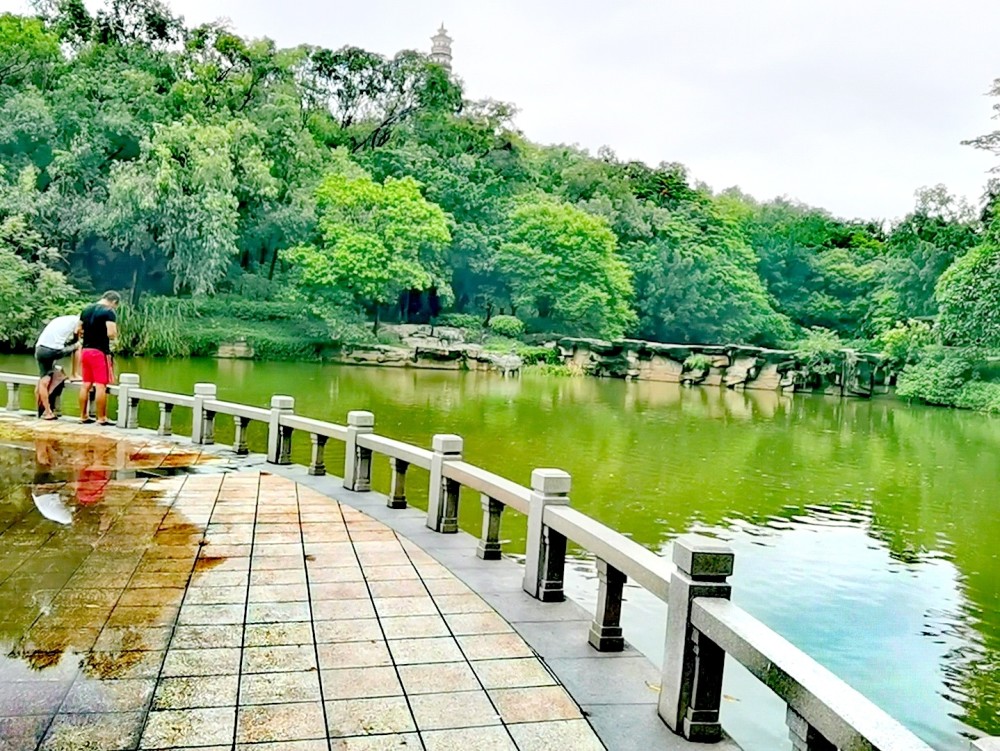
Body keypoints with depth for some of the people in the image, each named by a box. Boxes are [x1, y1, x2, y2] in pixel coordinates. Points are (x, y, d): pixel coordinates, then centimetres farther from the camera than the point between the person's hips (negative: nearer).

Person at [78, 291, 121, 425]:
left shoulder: (86, 310, 13)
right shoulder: (109, 312, -10)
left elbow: (79, 331, 17)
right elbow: (111, 334, -20)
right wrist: (115, 336, 1)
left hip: (85, 350, 8)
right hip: (100, 351, -8)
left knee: (86, 384, 12)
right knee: (101, 385, -5)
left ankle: (84, 416, 18)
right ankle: (101, 418, -3)